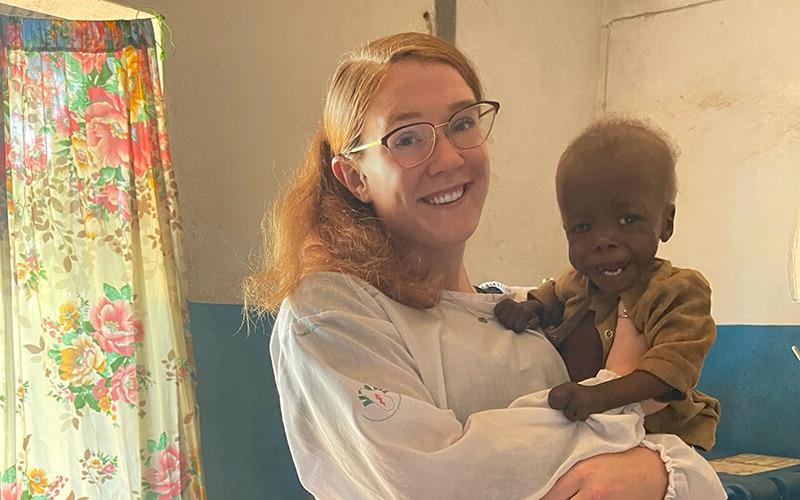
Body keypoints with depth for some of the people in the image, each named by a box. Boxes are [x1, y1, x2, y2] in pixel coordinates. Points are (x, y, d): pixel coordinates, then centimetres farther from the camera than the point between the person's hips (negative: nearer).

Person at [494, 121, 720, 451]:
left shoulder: (680, 291, -17)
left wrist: (602, 396, -45)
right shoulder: (577, 282, 4)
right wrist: (531, 308, 3)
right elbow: (555, 295, 28)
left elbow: (673, 365, -30)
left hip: (657, 434, -7)